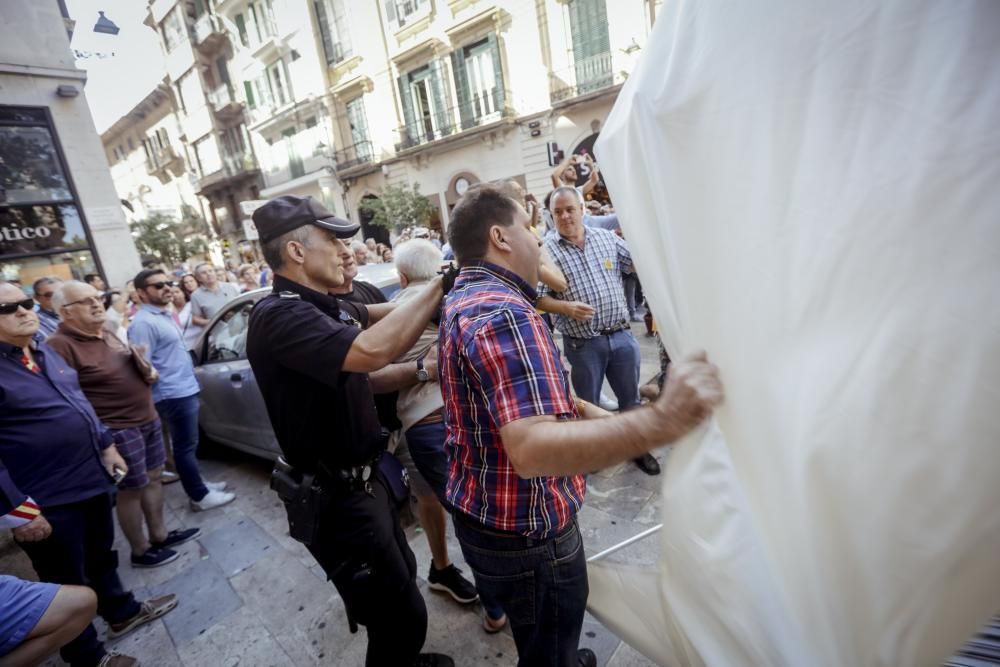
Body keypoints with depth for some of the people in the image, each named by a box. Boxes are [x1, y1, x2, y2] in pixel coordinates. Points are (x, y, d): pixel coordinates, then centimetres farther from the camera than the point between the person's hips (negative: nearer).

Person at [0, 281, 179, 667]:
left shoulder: (43, 351, 8)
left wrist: (106, 445, 15)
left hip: (92, 478, 7)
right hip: (47, 501, -7)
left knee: (102, 558, 26)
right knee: (69, 586, 12)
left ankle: (122, 612, 47)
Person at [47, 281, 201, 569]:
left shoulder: (107, 335, 11)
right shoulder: (61, 346, -18)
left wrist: (147, 369, 6)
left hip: (148, 419, 8)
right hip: (118, 429, -8)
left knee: (153, 477, 17)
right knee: (131, 489, 6)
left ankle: (159, 534, 33)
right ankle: (141, 551, 25)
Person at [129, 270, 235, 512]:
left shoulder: (164, 315, 13)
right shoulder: (143, 323, -18)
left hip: (185, 389, 10)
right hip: (174, 395, -10)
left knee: (187, 444, 19)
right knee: (186, 446, 1)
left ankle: (197, 483, 33)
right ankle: (200, 496, 12)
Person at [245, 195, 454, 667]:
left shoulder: (318, 307, 9)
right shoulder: (279, 315, -24)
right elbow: (369, 351, -42)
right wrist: (440, 283, -32)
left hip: (362, 480, 10)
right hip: (335, 498, -10)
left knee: (401, 578, 28)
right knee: (401, 614, 5)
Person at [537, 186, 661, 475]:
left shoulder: (606, 237, 5)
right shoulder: (546, 250, -7)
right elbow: (538, 297, -8)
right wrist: (566, 307, -23)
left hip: (621, 335, 4)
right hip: (582, 344, -3)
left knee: (630, 397, 18)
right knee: (588, 404, 14)